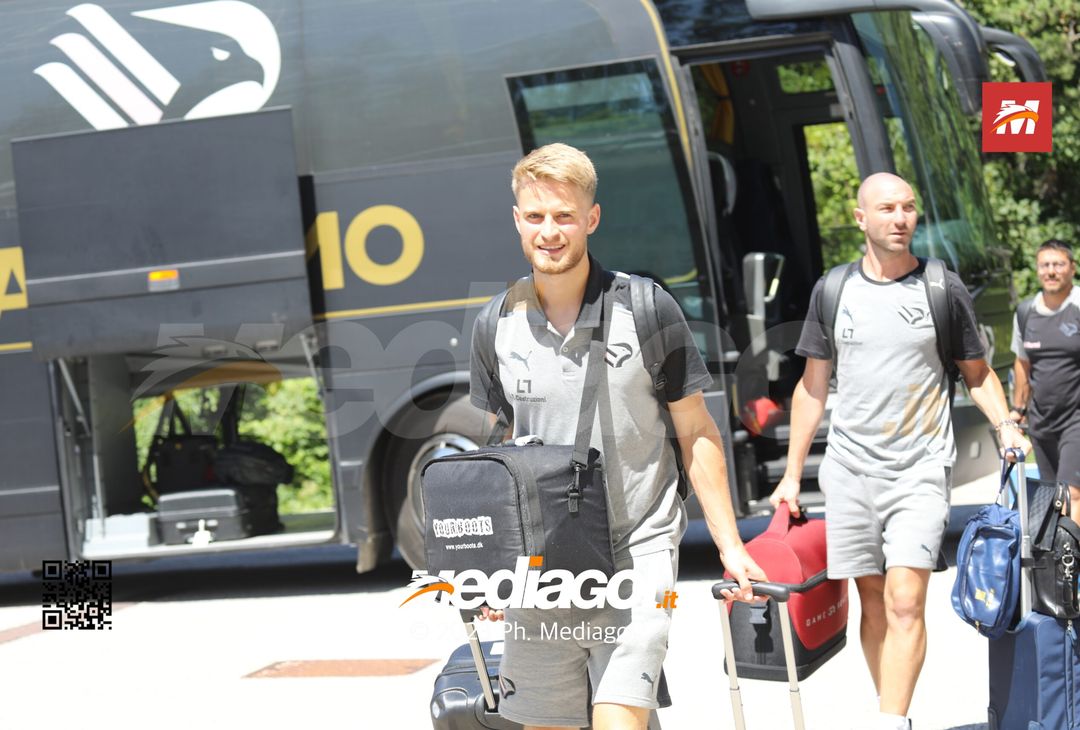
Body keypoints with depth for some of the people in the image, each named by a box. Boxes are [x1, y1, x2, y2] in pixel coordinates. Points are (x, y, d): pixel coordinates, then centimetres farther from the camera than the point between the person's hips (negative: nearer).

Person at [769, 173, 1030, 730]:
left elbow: (977, 373, 11)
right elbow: (813, 387, 13)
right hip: (850, 470, 2)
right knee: (873, 602, 6)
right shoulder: (833, 291, 7)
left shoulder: (943, 288, 3)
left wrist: (1006, 426, -8)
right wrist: (792, 474, 12)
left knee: (905, 600, -14)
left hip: (920, 470, -2)